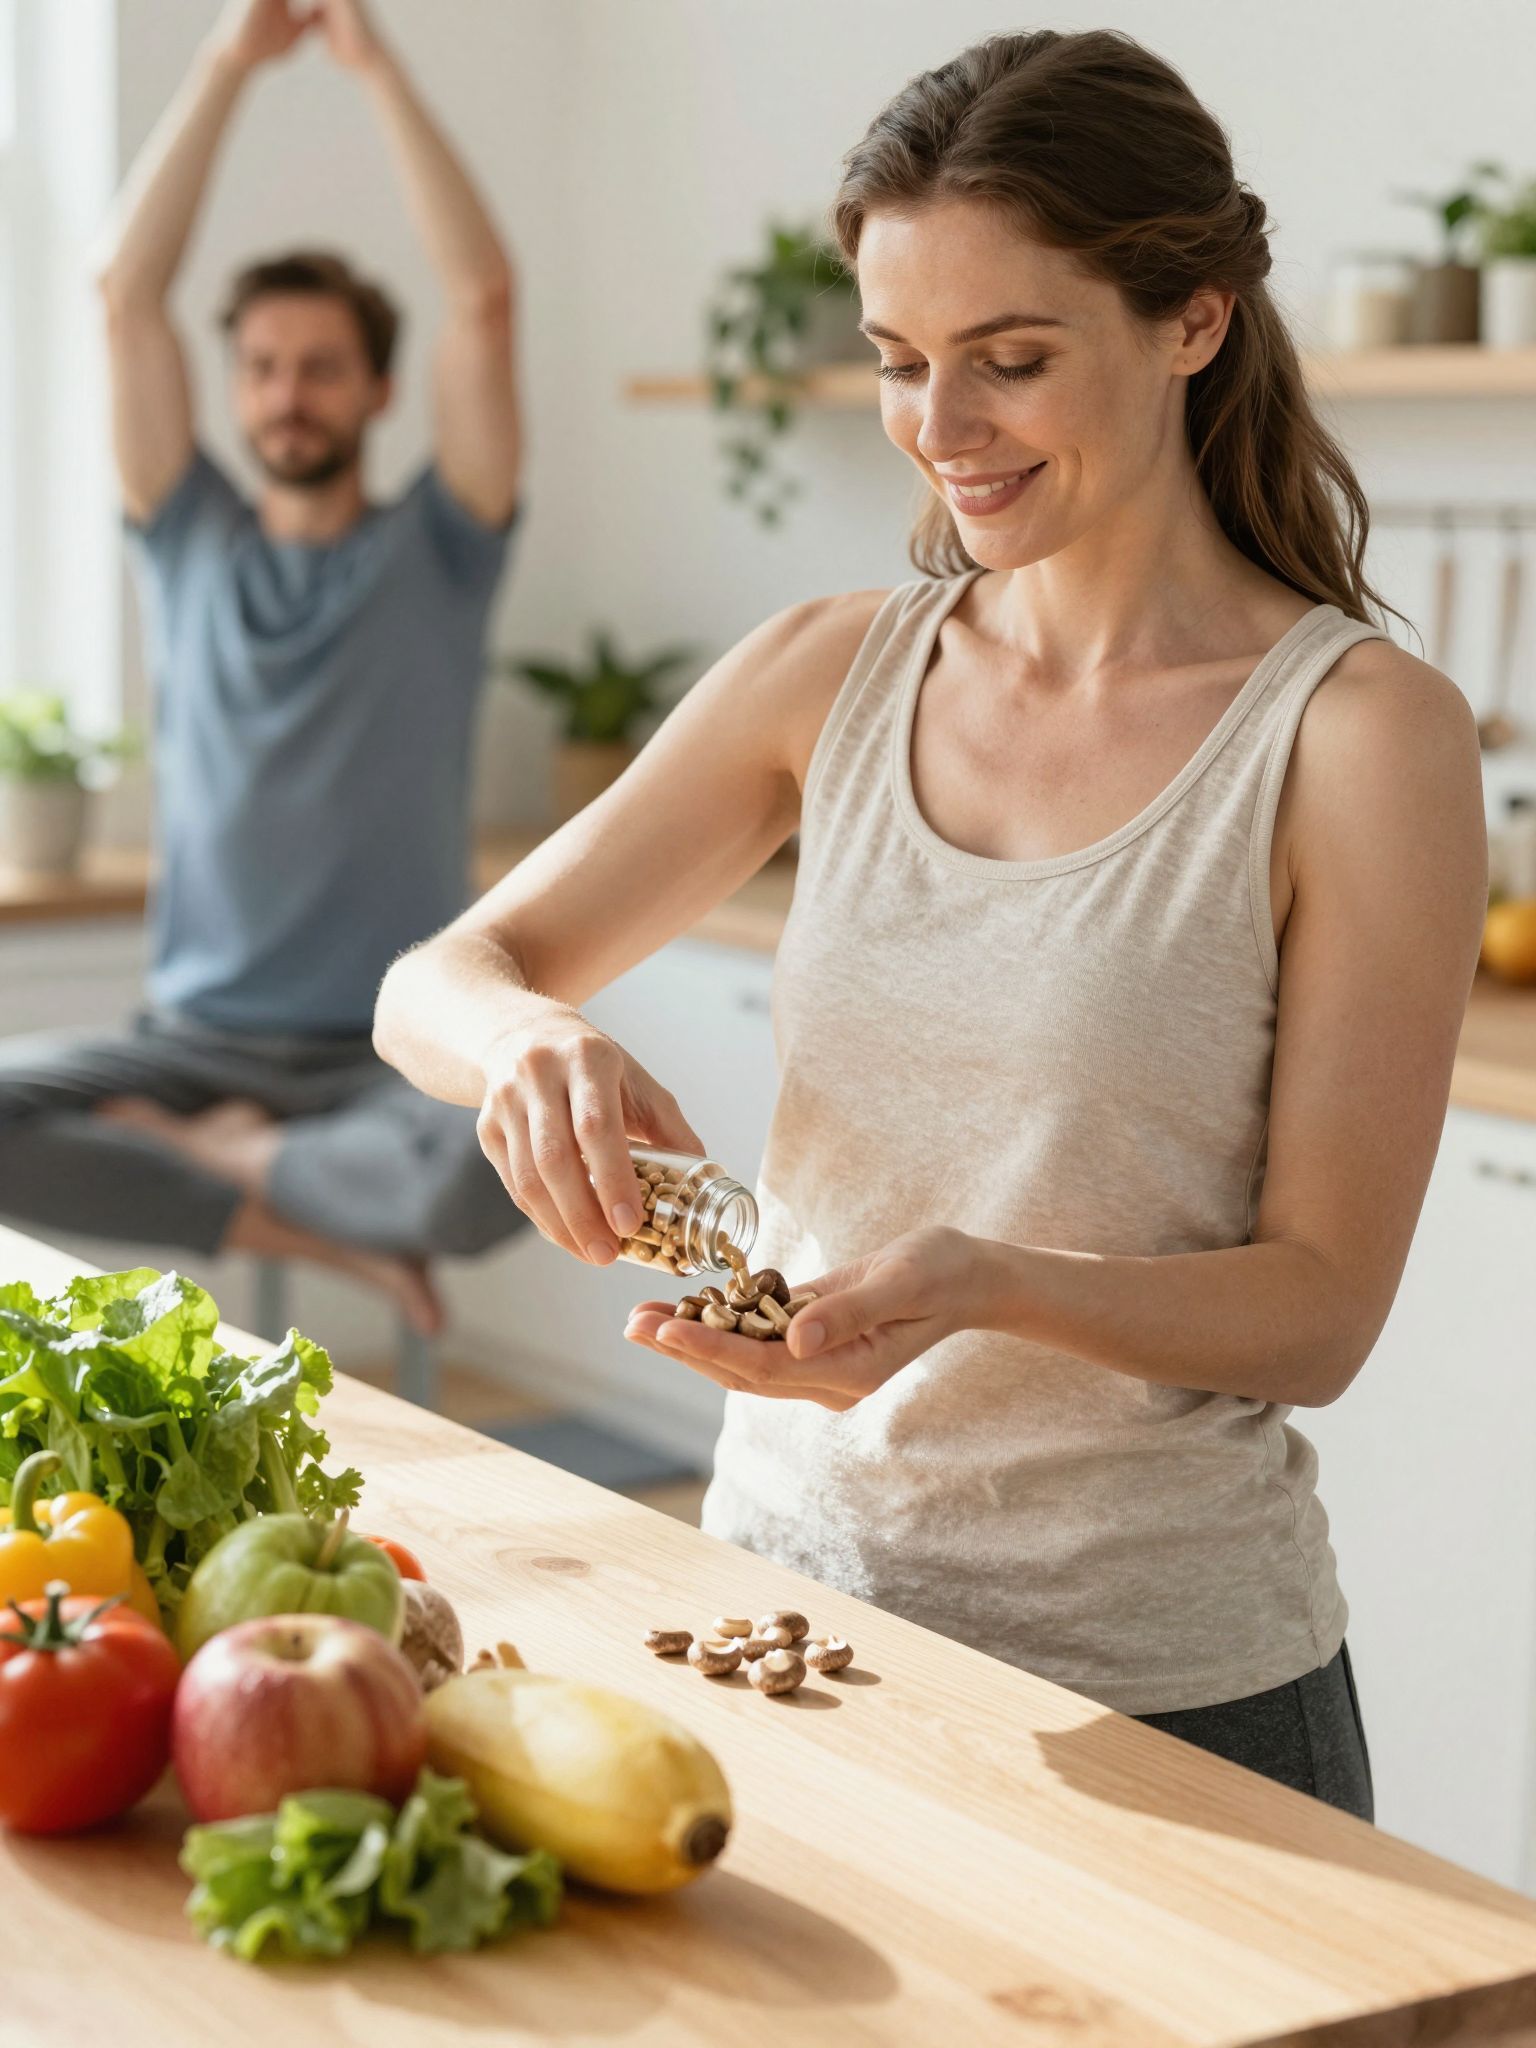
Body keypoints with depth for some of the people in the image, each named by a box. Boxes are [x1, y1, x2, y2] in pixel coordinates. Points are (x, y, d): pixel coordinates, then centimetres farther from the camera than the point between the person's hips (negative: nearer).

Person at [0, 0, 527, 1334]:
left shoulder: (435, 555, 6)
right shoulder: (194, 548, 13)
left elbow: (484, 298, -5)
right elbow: (127, 294, 4)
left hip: (397, 1056, -2)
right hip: (201, 1036, 2)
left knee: (503, 1164, -37)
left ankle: (214, 1154, -7)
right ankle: (322, 1230, -14)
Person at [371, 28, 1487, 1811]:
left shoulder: (1362, 732, -12)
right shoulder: (831, 675, 1)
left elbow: (1322, 1306, -12)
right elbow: (428, 985, 2)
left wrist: (984, 1285, -30)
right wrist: (528, 1033, -21)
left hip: (1159, 1682, -4)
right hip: (785, 1579, 4)